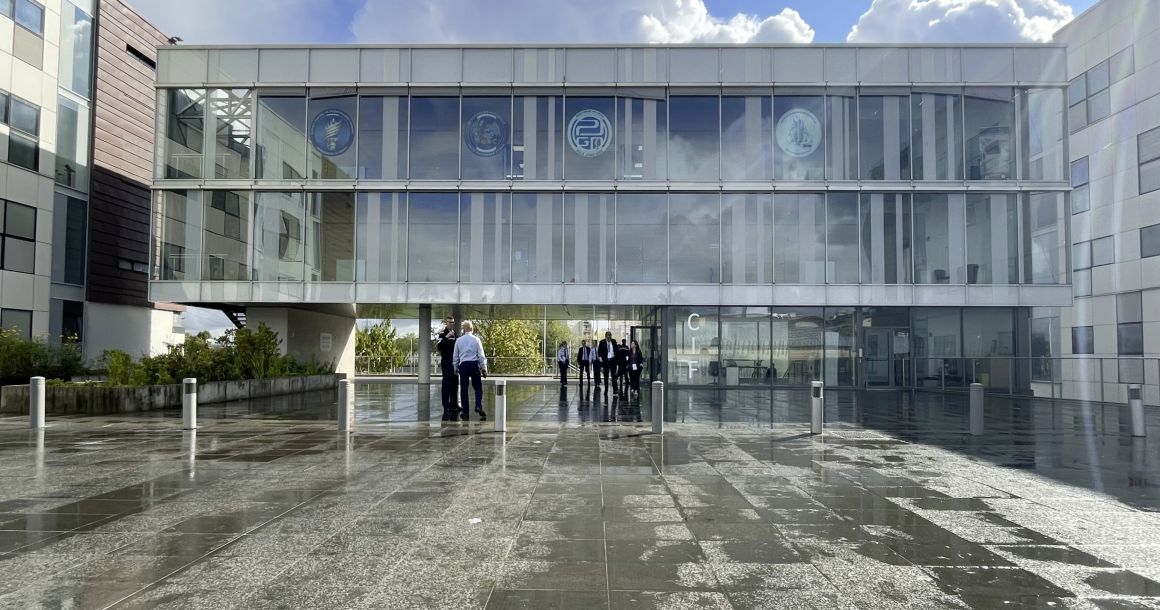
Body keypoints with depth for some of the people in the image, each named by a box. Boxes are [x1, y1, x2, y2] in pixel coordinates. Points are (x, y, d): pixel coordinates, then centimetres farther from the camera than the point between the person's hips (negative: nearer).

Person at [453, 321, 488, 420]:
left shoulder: (459, 340, 6)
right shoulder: (476, 339, 0)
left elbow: (455, 356, 11)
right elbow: (481, 355, 0)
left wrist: (456, 368, 23)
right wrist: (484, 368, 5)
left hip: (463, 365, 2)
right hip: (474, 364, -2)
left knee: (463, 389, 7)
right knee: (478, 387, 5)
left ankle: (465, 412, 7)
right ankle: (478, 406, -17)